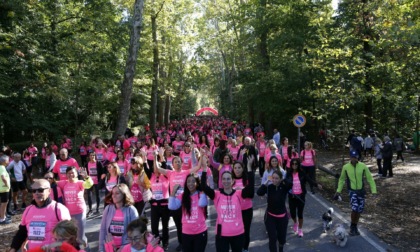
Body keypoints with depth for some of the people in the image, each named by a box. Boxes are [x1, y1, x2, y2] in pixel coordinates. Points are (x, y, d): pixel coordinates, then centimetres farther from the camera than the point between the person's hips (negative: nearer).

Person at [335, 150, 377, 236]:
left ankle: (355, 227, 31)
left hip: (361, 190, 2)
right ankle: (352, 227, 6)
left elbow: (370, 178, -4)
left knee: (359, 210, 10)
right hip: (352, 191, -2)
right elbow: (341, 179, 5)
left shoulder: (363, 166, -11)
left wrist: (374, 190, -8)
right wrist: (338, 190, 6)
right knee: (354, 208, -16)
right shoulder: (346, 167, -9)